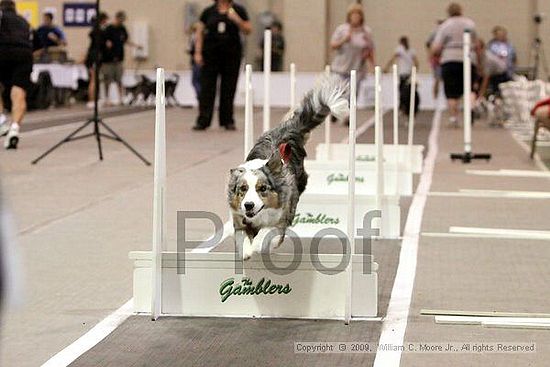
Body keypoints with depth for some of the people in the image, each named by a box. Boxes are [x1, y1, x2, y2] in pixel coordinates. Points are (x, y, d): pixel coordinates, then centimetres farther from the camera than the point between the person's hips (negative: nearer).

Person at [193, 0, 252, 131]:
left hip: (231, 55, 0)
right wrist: (198, 53, 0)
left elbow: (247, 30, 1)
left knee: (229, 89, 4)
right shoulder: (208, 12, 5)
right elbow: (200, 33, 7)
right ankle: (202, 121, -3)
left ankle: (227, 121, 13)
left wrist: (237, 20, -16)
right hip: (211, 55, 0)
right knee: (206, 87, -3)